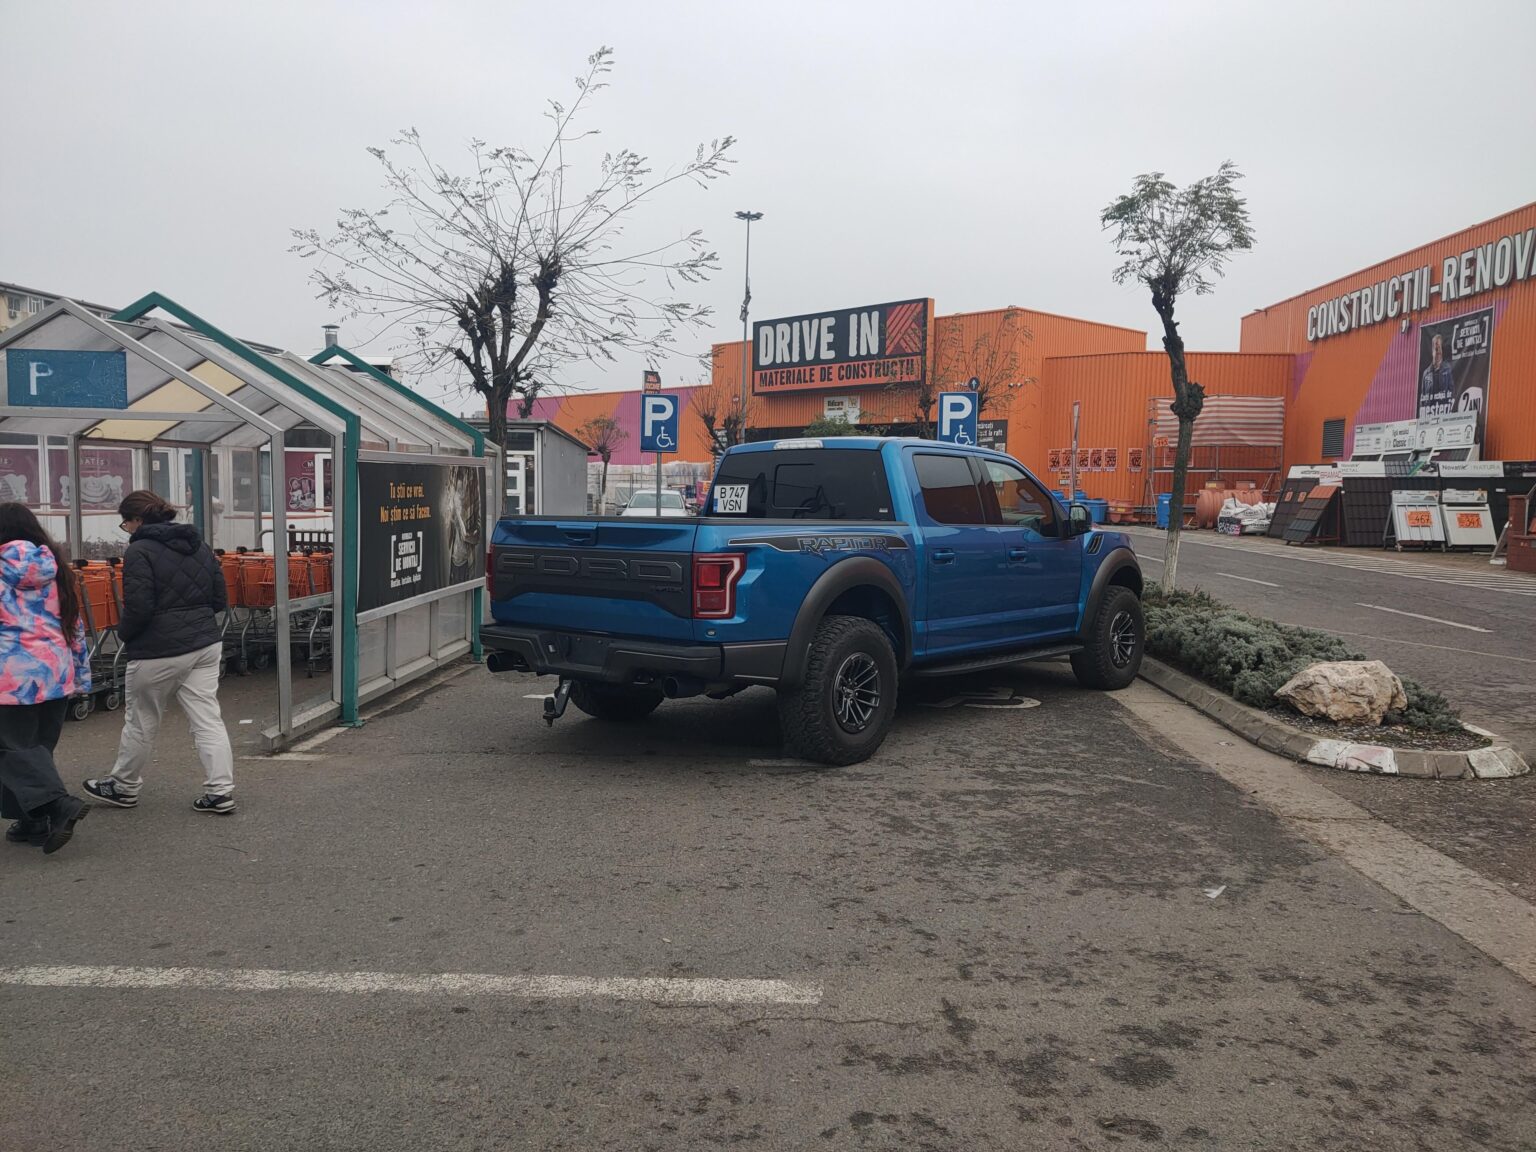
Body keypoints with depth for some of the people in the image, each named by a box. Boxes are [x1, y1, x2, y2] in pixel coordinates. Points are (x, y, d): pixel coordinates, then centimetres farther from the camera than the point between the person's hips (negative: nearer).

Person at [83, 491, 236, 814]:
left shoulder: (140, 551, -11)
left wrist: (124, 634, 1)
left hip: (159, 652, -6)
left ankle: (124, 787, 29)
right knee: (207, 719, 4)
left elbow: (138, 607, -16)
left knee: (141, 723, 12)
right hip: (206, 644, 6)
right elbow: (220, 599, 12)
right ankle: (220, 791, 1)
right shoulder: (199, 545, 10)